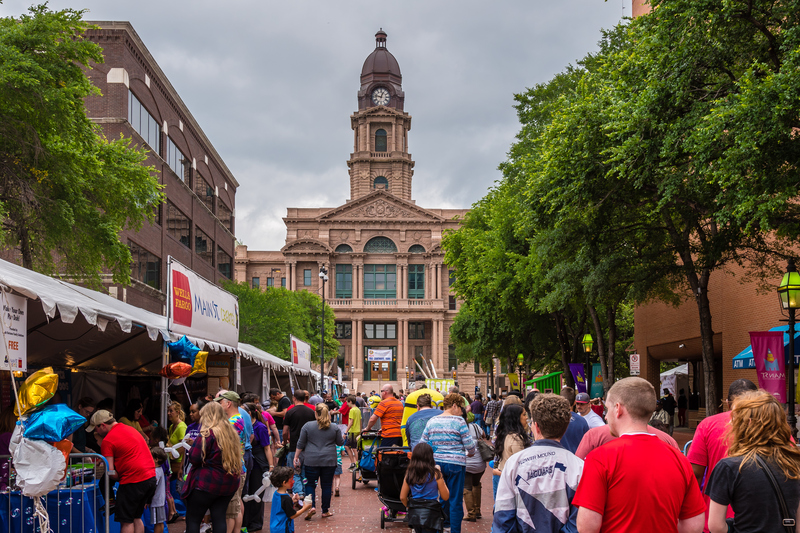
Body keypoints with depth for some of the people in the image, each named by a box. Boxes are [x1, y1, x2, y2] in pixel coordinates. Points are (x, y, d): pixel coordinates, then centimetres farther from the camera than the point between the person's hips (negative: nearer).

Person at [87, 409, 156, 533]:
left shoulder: (108, 440, -7)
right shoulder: (129, 429, 18)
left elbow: (111, 473, -11)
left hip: (133, 481, -8)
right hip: (151, 476, 8)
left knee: (126, 521, 1)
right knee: (136, 518, 17)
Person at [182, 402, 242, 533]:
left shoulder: (207, 433, -14)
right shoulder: (232, 432, 8)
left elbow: (194, 458, -15)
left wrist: (188, 454, 7)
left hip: (207, 483, -7)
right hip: (229, 483, 7)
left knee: (193, 520, 3)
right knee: (219, 518, 8)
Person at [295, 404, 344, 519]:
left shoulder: (307, 426, -3)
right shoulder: (334, 428, 1)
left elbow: (301, 444, 1)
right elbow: (340, 443, 10)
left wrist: (296, 456, 10)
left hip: (311, 461, -1)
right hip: (329, 462, 1)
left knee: (310, 484, 8)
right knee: (326, 485, 9)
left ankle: (311, 506, -9)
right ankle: (325, 511, 13)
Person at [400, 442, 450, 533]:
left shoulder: (409, 474, 0)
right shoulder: (435, 474, -11)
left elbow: (402, 497, 5)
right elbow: (445, 497, -3)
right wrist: (442, 480, 6)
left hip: (414, 514, 4)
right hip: (430, 514, -4)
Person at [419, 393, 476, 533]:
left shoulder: (432, 421, 6)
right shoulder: (458, 421, -9)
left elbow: (422, 444, 8)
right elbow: (469, 444, -8)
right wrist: (470, 453, 14)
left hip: (436, 463, 5)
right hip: (455, 464, -5)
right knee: (455, 501, 2)